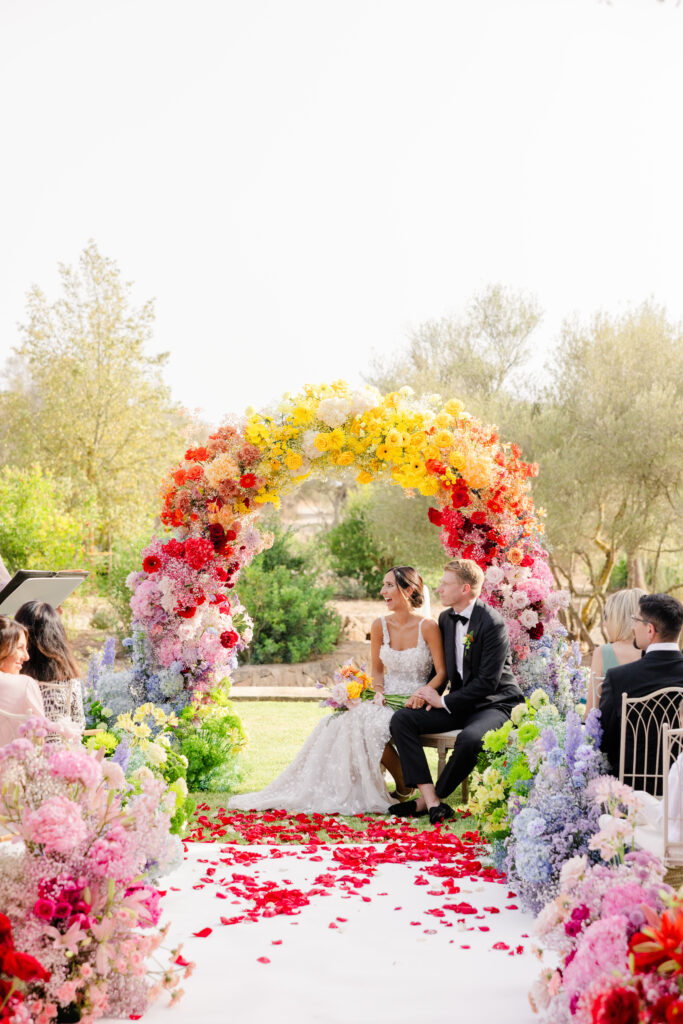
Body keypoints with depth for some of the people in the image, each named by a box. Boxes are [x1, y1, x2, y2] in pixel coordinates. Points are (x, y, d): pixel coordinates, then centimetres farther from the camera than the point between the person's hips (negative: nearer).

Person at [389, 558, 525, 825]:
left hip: (494, 704, -7)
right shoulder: (445, 618, 8)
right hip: (459, 702, 8)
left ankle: (428, 801, -14)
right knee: (402, 719, -13)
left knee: (468, 739, -38)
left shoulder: (492, 623, -17)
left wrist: (444, 702, -16)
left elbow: (488, 682, -20)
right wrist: (426, 692, -1)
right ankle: (431, 799, -21)